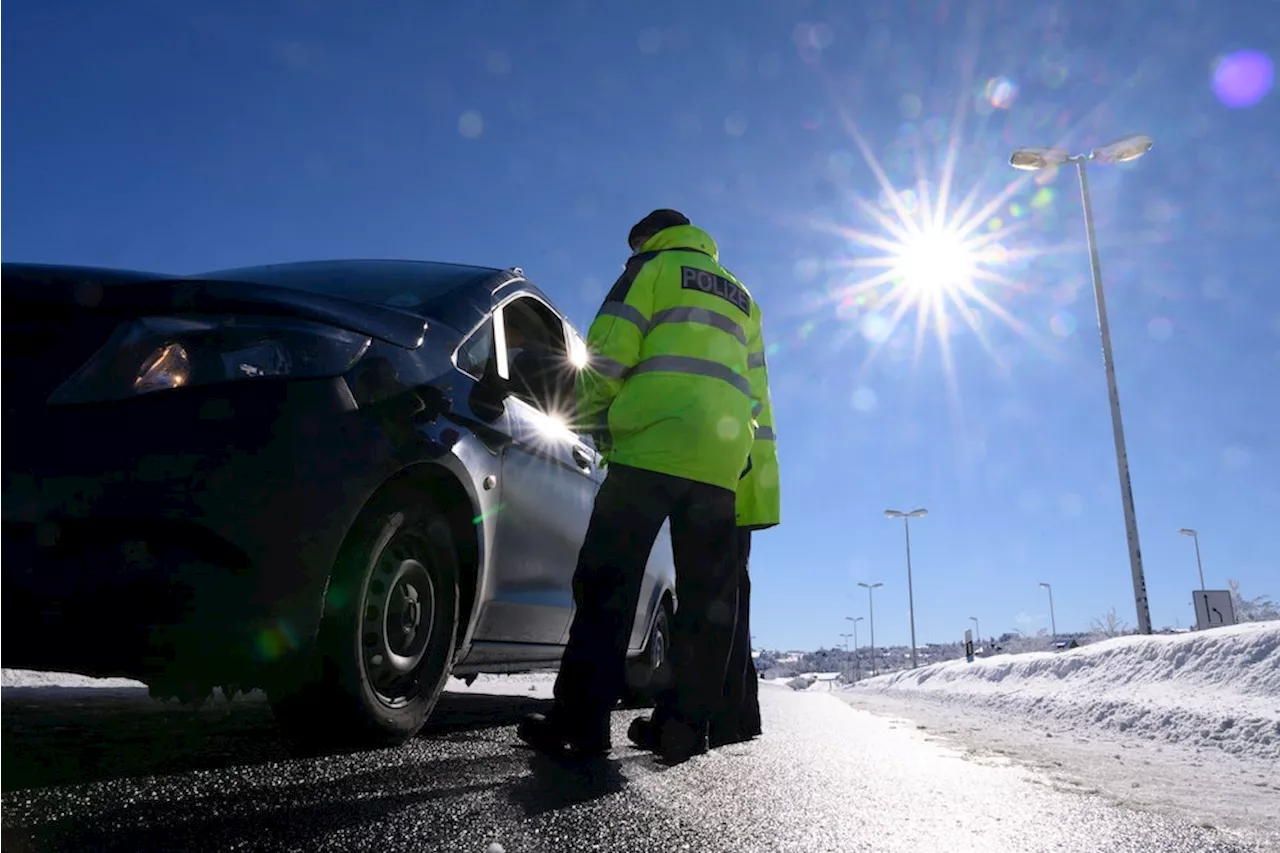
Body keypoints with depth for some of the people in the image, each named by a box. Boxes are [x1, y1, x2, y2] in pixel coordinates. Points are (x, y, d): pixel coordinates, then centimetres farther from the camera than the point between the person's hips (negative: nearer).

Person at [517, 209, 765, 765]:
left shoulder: (653, 267, 10)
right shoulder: (741, 297, 30)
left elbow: (608, 351, -3)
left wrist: (596, 417, 8)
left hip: (651, 448, -6)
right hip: (722, 462, 6)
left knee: (608, 584, -5)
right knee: (707, 597, 7)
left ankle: (581, 722, -6)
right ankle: (685, 723, 6)